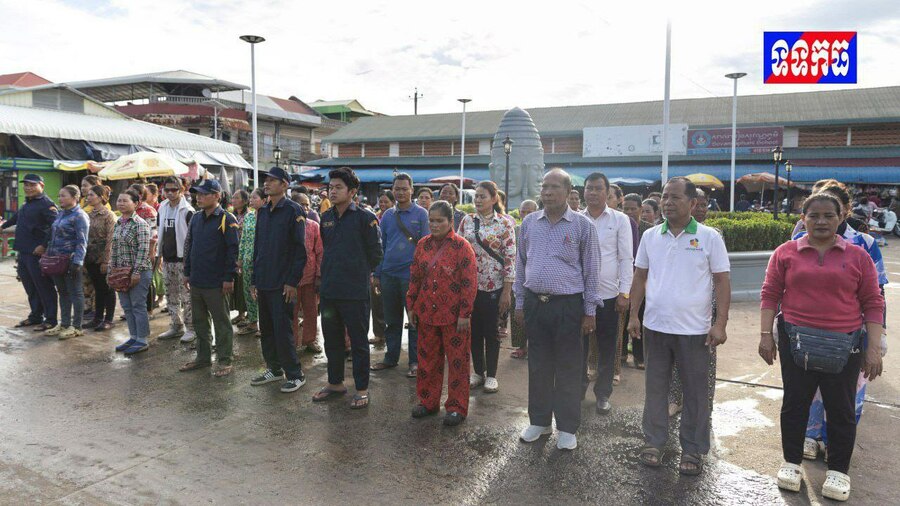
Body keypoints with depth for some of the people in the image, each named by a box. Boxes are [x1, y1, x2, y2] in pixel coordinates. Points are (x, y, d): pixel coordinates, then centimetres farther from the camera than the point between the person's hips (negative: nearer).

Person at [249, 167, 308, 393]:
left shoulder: (293, 211, -8)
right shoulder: (262, 212, 13)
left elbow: (300, 249, -12)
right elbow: (257, 247, 17)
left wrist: (292, 282, -16)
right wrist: (254, 280, 14)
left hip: (282, 284, -7)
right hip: (263, 282, 7)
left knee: (282, 330, -5)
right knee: (266, 329, 13)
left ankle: (295, 374, 7)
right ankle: (274, 369, 26)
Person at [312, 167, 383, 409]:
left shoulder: (365, 217, -9)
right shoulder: (326, 217, 9)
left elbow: (376, 253, -5)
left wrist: (359, 273, 3)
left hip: (355, 292, -6)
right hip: (328, 289, 6)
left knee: (358, 342, 4)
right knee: (332, 339, 16)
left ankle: (362, 389, 16)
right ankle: (335, 383, 32)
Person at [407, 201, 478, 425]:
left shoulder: (461, 246, -9)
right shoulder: (423, 244, 7)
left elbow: (470, 283, -11)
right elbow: (415, 278, 12)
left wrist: (465, 314, -14)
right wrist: (411, 306, 9)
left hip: (453, 315, -5)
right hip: (427, 313, 5)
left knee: (457, 362, 6)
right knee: (427, 359, 14)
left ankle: (457, 407, 18)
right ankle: (427, 401, 30)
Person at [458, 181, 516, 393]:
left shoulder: (505, 223, -6)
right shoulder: (467, 221, 5)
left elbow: (510, 258, -8)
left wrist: (507, 291, -11)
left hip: (494, 286, -3)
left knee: (491, 332, 6)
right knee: (474, 331, 11)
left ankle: (491, 375, 20)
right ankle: (478, 372, 25)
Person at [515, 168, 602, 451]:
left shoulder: (582, 225, -4)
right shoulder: (529, 223, 6)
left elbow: (591, 270, -2)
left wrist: (589, 311, -3)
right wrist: (519, 302, 11)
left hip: (568, 305, -3)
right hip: (535, 302, 3)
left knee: (568, 369, 6)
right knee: (538, 365, 12)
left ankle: (567, 428, 19)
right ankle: (539, 421, 27)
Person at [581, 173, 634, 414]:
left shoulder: (620, 220, 0)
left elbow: (626, 258, -1)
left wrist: (624, 293, -6)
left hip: (608, 293, -1)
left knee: (607, 347, 8)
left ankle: (603, 393, 23)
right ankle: (579, 387, 27)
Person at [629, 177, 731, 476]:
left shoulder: (709, 237, -5)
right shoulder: (650, 236, 4)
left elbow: (722, 282, -4)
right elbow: (640, 278, 10)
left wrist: (720, 324, -10)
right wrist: (634, 315, 4)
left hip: (694, 330, -3)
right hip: (655, 326, 3)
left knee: (696, 392, 8)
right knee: (655, 387, 12)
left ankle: (693, 449, 22)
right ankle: (654, 442, 26)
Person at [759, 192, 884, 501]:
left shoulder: (858, 257, 2)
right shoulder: (786, 253, 2)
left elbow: (873, 303, 3)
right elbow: (770, 294, 3)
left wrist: (874, 347, -3)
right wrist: (765, 334, -3)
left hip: (844, 345, 0)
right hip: (796, 342, 0)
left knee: (841, 409, 10)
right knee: (794, 404, 10)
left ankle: (838, 471, 27)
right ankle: (792, 463, 27)